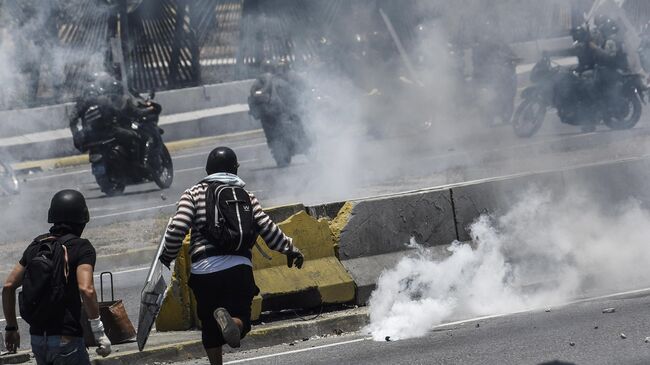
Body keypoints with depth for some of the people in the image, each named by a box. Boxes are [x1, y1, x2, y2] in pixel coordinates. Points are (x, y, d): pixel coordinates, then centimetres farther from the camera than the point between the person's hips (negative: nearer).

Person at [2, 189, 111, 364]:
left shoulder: (36, 245, 12)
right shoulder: (82, 248, -7)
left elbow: (8, 286, 11)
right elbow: (86, 289, -21)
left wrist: (11, 327, 19)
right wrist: (99, 332, -16)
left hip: (37, 338, 6)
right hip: (66, 339, -6)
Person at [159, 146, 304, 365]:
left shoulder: (193, 194, 10)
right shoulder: (246, 197, 16)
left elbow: (177, 228, -2)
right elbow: (267, 229, 9)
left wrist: (167, 257, 12)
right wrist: (290, 250, 21)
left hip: (203, 271, 0)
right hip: (239, 268, 0)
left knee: (209, 327, 15)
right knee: (241, 320, 4)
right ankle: (232, 322, -29)